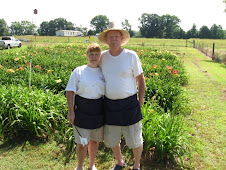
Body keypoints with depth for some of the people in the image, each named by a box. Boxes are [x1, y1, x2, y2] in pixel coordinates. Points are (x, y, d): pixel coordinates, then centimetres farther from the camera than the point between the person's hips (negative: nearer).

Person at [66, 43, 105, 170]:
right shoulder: (79, 71, -2)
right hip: (82, 110, -3)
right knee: (83, 142, 2)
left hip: (98, 110, 3)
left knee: (94, 140, 15)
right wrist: (71, 111, -10)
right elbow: (70, 91, -3)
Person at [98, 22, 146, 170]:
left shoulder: (131, 55, -7)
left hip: (129, 104, -3)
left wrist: (141, 100, -4)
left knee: (135, 140, 8)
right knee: (111, 139, 17)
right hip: (110, 104, 4)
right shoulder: (103, 57, 2)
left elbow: (141, 79, 0)